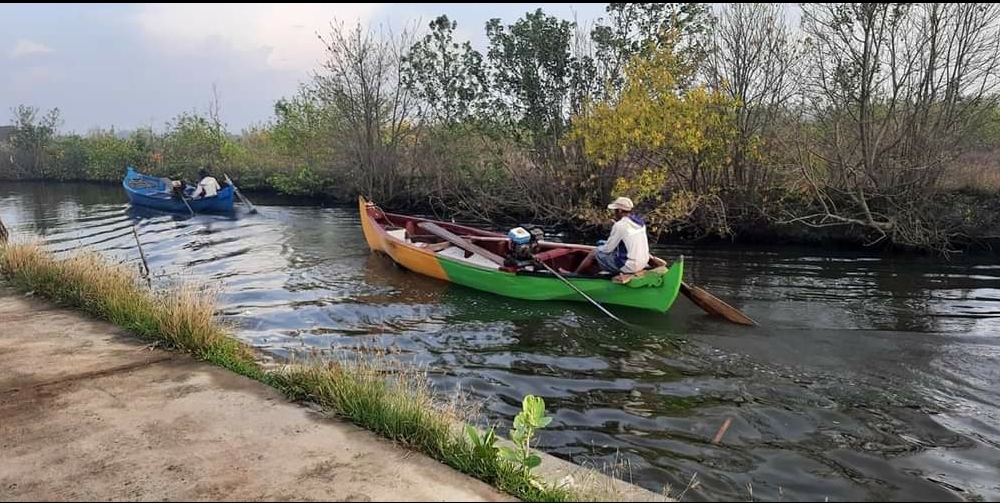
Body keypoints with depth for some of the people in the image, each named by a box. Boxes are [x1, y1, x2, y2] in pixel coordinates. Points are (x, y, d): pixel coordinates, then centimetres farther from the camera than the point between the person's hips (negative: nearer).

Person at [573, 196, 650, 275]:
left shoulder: (619, 225, -18)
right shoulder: (640, 221, 5)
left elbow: (608, 248, -11)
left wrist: (599, 248, 12)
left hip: (628, 266, -8)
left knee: (594, 252, 9)